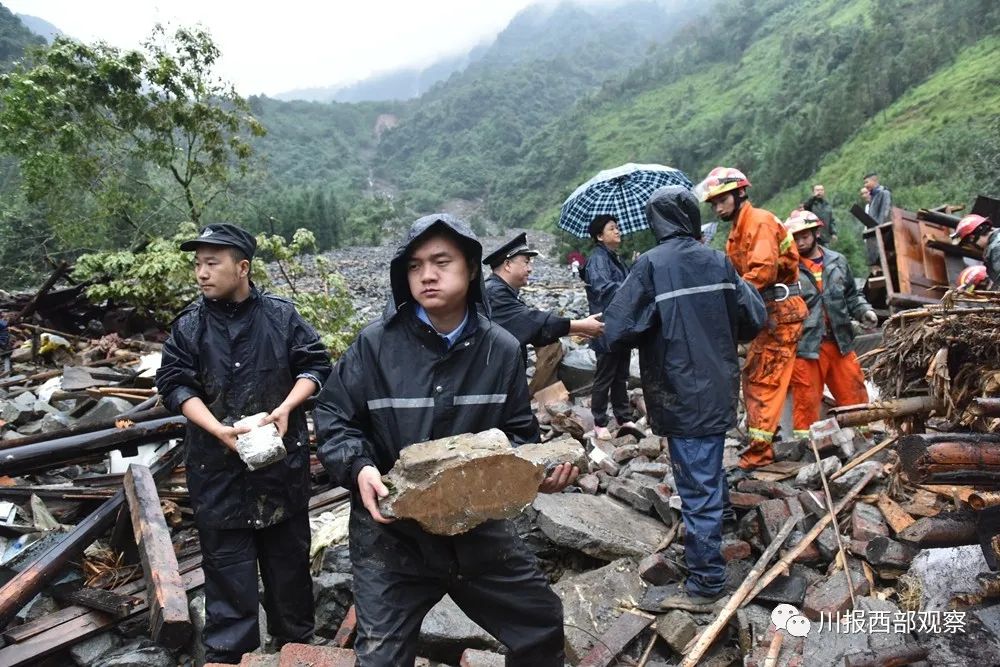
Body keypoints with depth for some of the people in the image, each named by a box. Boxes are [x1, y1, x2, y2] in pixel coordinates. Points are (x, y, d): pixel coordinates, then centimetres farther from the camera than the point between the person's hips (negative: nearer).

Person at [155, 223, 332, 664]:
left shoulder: (282, 315, -3)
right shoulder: (189, 326, -2)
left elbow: (315, 366, 0)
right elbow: (175, 385, -5)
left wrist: (285, 408, -15)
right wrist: (218, 429, -19)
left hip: (283, 458, 1)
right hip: (217, 465, 0)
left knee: (289, 555, 15)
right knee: (227, 563, 8)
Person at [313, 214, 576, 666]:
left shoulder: (501, 349, -4)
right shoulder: (376, 344, -11)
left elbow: (517, 431, 7)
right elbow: (333, 419, -3)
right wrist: (360, 468, -21)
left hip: (479, 523, 3)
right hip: (392, 531, -2)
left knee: (543, 627, 18)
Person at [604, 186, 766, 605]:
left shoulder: (650, 265, -13)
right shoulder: (717, 261, 1)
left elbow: (617, 330, -18)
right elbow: (754, 319, 4)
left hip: (681, 394, -5)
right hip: (719, 389, 6)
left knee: (697, 484, 0)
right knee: (709, 474, 22)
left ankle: (706, 579, 9)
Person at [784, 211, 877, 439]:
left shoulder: (838, 262, 12)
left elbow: (851, 296, 22)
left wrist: (864, 311, 4)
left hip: (840, 342, 5)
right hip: (805, 346, -4)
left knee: (855, 395, 11)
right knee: (806, 402, 2)